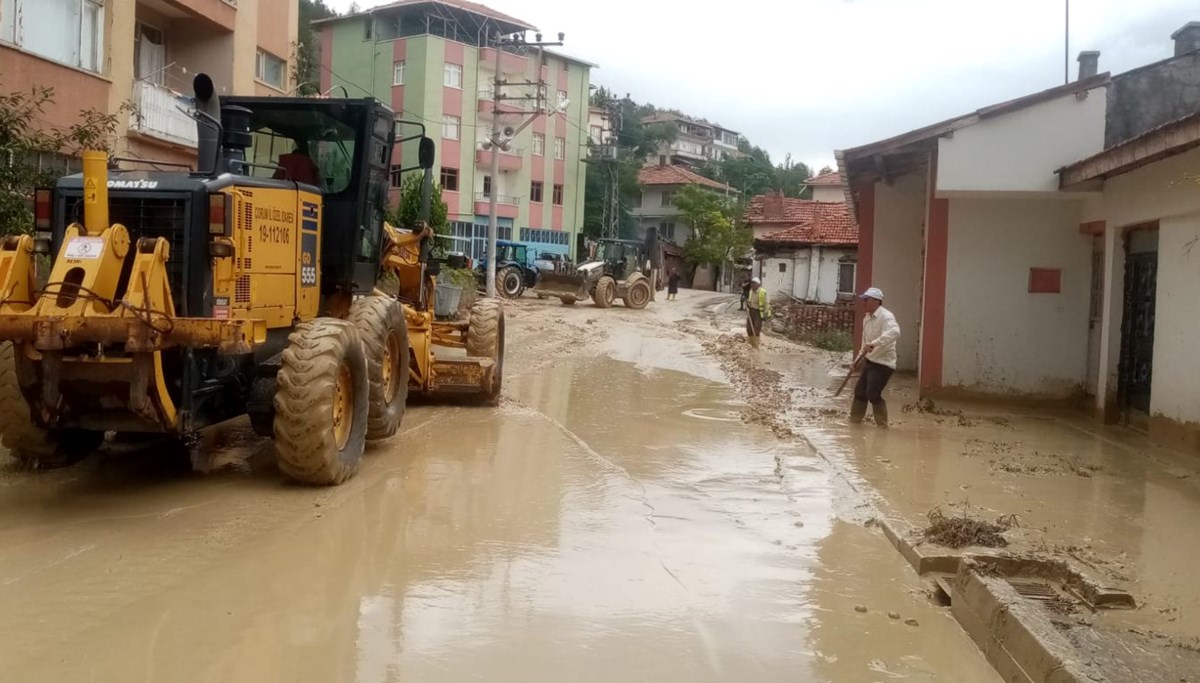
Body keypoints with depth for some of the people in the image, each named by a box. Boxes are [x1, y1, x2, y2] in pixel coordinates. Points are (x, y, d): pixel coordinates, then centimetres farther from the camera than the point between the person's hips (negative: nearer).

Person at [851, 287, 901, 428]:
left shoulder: (885, 316, -18)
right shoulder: (867, 318, 10)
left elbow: (894, 332, -38)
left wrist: (874, 344, -44)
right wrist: (860, 356, 19)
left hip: (883, 363, -9)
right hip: (870, 361, 9)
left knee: (873, 394, -14)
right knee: (859, 391, 12)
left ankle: (882, 426, 1)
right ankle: (854, 421, 25)